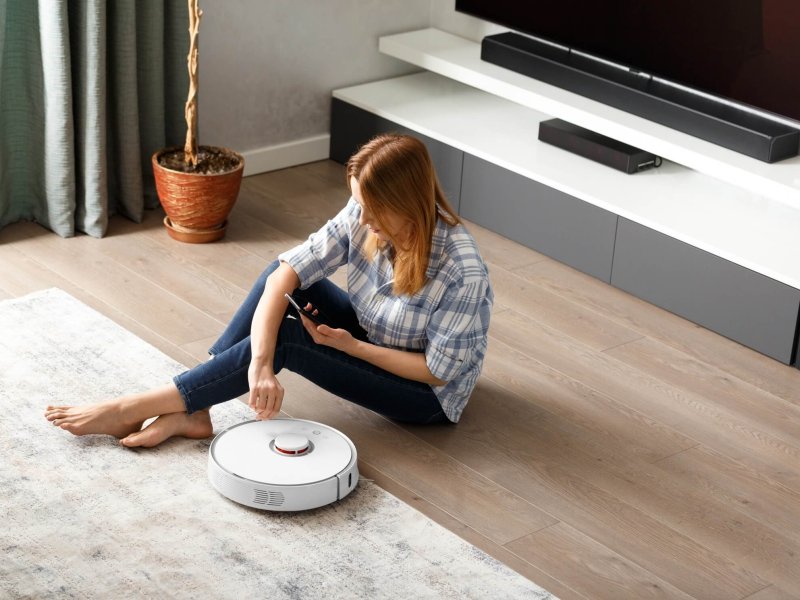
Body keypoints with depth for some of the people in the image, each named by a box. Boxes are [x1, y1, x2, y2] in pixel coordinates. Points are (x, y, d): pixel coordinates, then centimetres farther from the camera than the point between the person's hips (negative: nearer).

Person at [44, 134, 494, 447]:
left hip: (427, 395, -6)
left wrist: (350, 346, -24)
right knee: (285, 277, -15)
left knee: (287, 337, -24)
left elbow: (438, 371, -24)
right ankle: (191, 412, -16)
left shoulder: (463, 273, -32)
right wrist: (259, 365, -35)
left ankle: (131, 409, -17)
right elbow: (287, 271, -23)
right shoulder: (364, 218, -16)